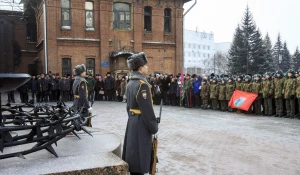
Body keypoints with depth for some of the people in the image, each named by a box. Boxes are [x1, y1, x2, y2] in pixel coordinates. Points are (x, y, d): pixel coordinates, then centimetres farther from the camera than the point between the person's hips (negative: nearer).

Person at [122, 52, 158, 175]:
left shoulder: (130, 84, 9)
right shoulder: (142, 85, -21)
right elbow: (147, 110, -22)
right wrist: (154, 128, -13)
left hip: (132, 122, 10)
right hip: (141, 124, -9)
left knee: (133, 153, 18)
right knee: (139, 155, 0)